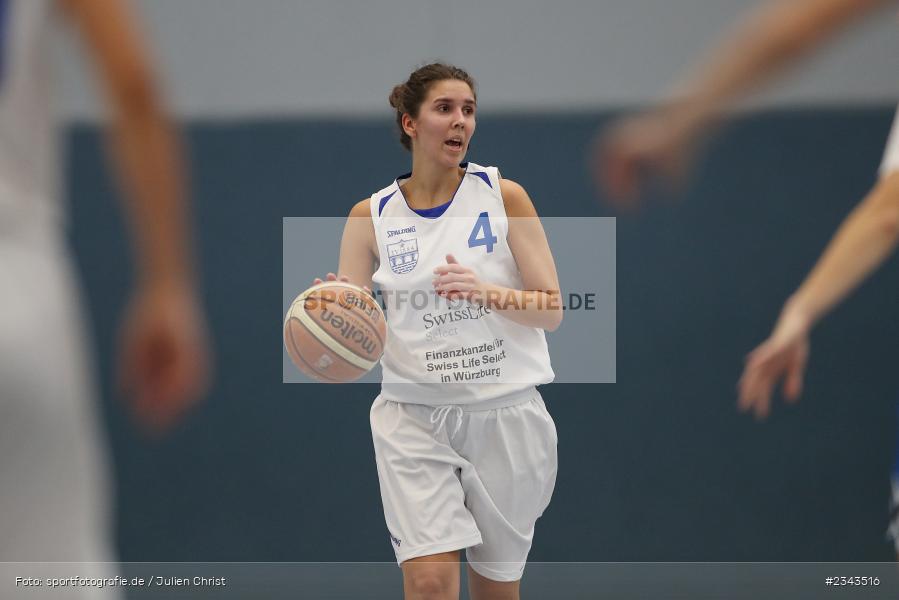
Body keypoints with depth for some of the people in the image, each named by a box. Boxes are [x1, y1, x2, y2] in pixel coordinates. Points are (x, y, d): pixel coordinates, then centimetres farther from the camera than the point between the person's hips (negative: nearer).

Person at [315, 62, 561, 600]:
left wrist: (486, 292, -22)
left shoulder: (504, 196, -1)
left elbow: (551, 310, -4)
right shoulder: (371, 215, 2)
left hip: (506, 412, 0)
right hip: (415, 413, 0)